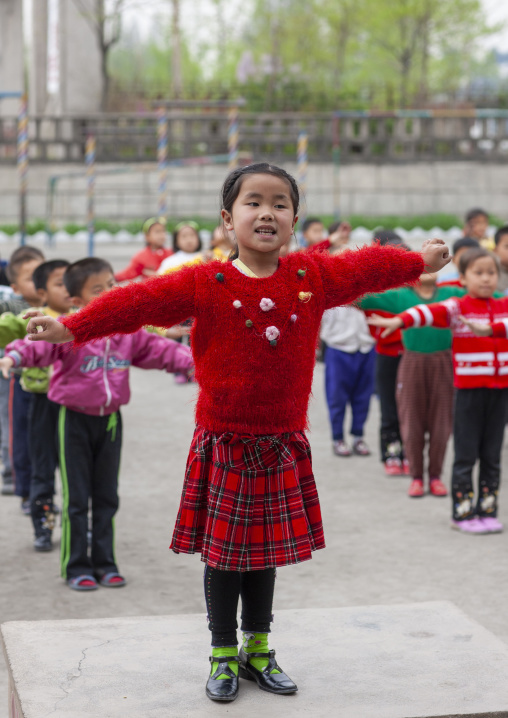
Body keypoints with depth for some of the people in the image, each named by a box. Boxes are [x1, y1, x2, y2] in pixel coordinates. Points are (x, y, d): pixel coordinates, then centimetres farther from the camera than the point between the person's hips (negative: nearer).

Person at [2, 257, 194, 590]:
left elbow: (158, 348, 12)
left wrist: (192, 361, 4)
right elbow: (40, 345, -29)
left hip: (110, 419, 5)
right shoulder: (67, 329, -15)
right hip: (75, 417, -5)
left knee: (107, 496, 12)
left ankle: (105, 562, 23)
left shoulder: (128, 330, 3)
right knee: (77, 497, 1)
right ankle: (77, 566, 11)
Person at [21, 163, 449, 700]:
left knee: (266, 549, 14)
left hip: (282, 445, 3)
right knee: (223, 553, 6)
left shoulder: (313, 276, 1)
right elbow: (140, 301, -14)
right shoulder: (206, 284, -9)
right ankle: (223, 655, 21)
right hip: (223, 445, -3)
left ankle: (257, 650, 29)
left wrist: (421, 261, 27)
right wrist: (73, 328, -21)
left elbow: (368, 269, 15)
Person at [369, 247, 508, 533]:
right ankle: (462, 513, 4)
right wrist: (400, 320, -39)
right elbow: (430, 312, -21)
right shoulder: (458, 307, -3)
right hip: (469, 389, -4)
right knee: (466, 454, -2)